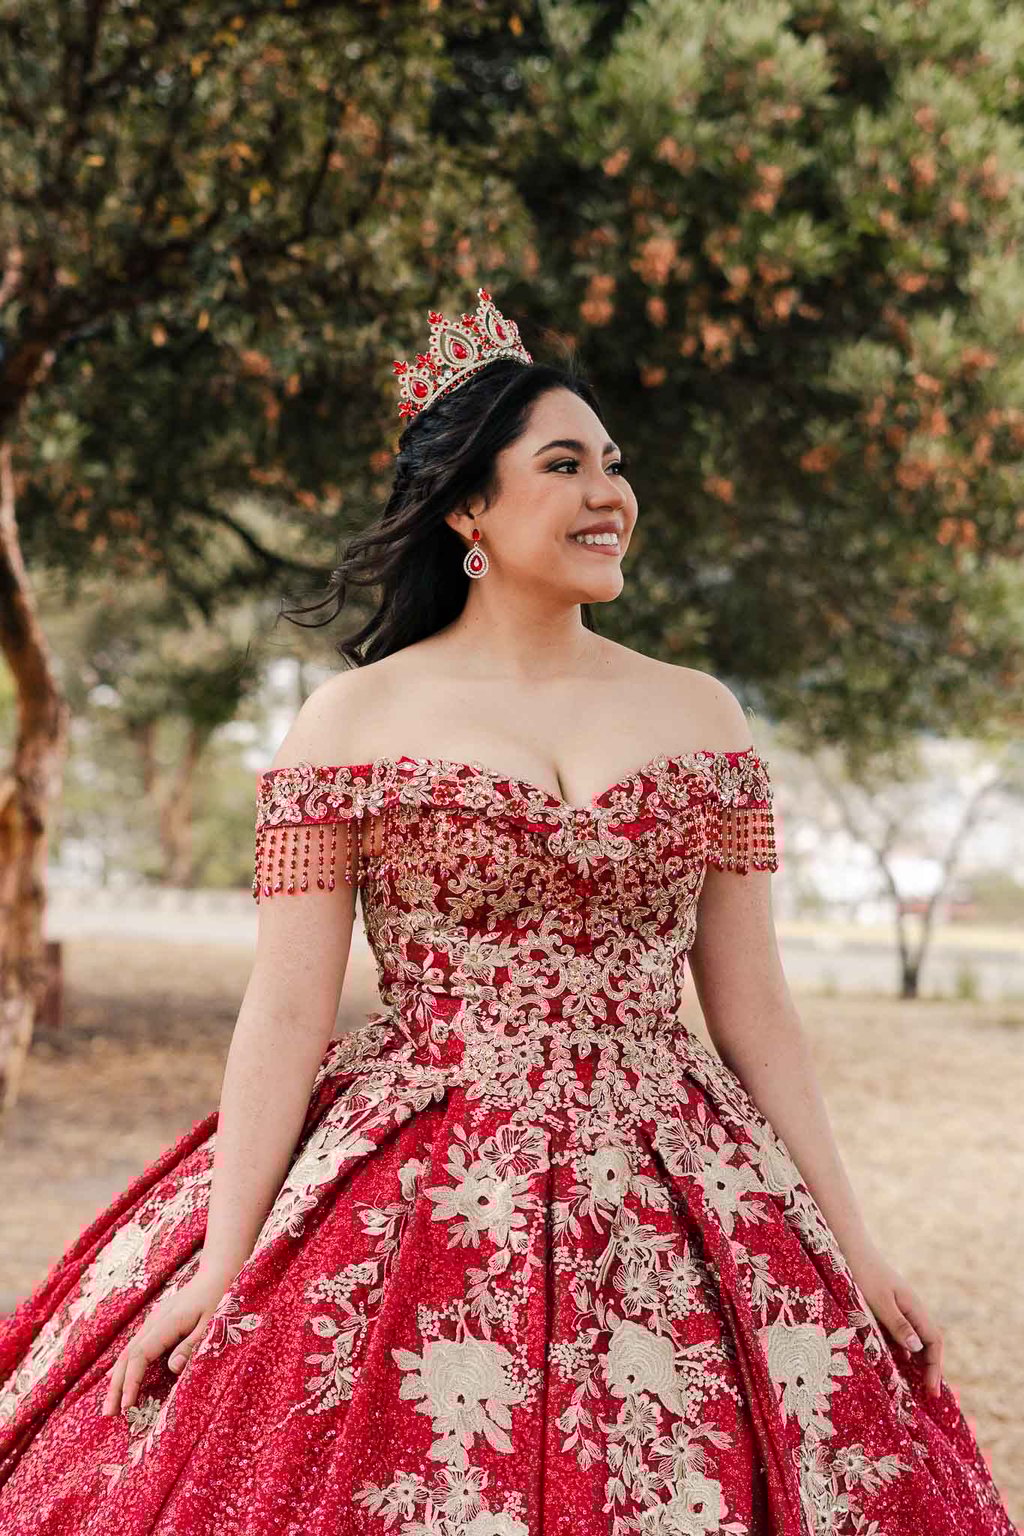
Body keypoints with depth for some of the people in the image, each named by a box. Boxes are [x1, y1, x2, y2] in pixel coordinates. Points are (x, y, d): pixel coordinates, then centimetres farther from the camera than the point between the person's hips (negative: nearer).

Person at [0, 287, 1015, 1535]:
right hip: (414, 1203, -2)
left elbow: (753, 1009, 9)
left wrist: (852, 1244, 6)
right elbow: (286, 1009, -4)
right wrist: (222, 1259, -11)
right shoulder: (354, 717, 0)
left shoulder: (700, 717, 8)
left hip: (676, 1208, 3)